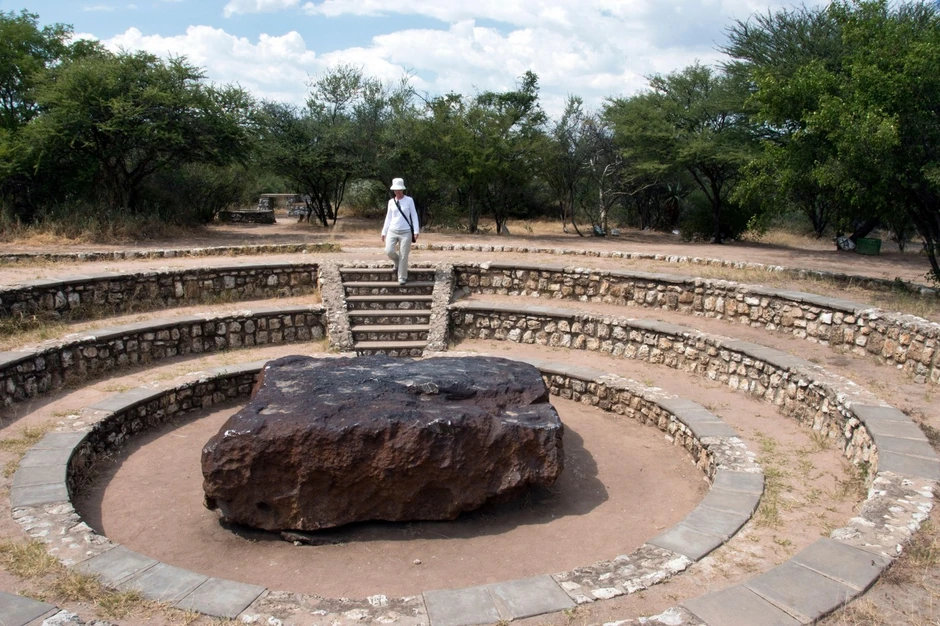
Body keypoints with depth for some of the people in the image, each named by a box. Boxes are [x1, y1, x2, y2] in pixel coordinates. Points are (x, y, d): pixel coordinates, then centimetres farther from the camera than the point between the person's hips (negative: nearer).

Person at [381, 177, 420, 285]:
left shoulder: (409, 200, -3)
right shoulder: (391, 202, 6)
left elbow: (414, 216, -2)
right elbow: (388, 217, 13)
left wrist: (416, 231, -8)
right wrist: (384, 232, 11)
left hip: (405, 232, -3)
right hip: (392, 231, 3)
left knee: (403, 256, -3)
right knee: (389, 251, -13)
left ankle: (402, 278, 10)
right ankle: (397, 263, 21)